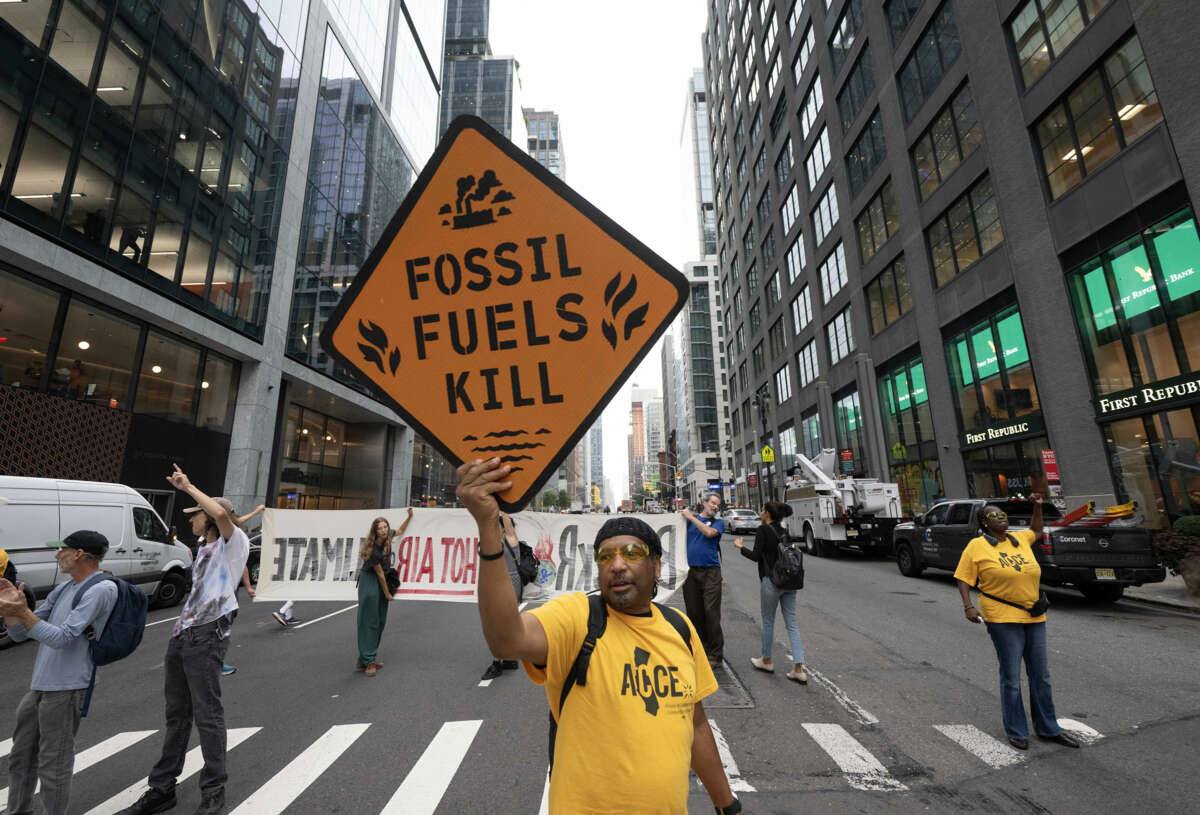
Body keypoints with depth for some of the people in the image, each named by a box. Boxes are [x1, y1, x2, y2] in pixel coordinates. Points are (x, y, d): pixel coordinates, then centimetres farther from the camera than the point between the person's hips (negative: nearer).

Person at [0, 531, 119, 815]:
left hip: (67, 689, -9)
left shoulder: (102, 589, -17)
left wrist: (23, 612, -20)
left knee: (53, 765, 2)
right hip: (39, 686, 9)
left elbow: (62, 638, -21)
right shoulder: (63, 589, 12)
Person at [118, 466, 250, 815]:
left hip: (207, 636, -9)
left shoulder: (233, 542, -9)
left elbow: (222, 514, -31)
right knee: (177, 714, 18)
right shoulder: (205, 548, 19)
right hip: (181, 634, 9)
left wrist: (188, 486, -19)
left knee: (207, 715, -2)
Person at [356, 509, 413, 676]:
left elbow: (400, 531, 16)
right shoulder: (373, 550, -26)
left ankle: (368, 659, 16)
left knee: (380, 622, 9)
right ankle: (367, 661, -2)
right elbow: (380, 573, -17)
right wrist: (387, 593, -8)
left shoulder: (388, 535, -10)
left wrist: (409, 516, 10)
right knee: (370, 621, -8)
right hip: (369, 580, -8)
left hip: (381, 581, 8)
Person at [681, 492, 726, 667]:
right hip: (690, 571, 2)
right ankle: (700, 650, 23)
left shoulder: (718, 522, 8)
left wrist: (691, 517, -7)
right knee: (694, 612, 8)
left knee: (711, 612, -4)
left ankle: (715, 654, 8)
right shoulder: (689, 518, 11)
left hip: (710, 572, -2)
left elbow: (709, 532, -12)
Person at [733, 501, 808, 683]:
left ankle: (767, 661, 26)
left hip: (771, 581, -6)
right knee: (792, 624, 8)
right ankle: (799, 670, 7)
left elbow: (756, 556, -13)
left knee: (768, 622, 11)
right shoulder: (783, 531, 10)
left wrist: (740, 547, 1)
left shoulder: (763, 530, -10)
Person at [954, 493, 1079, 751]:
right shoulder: (977, 546, -7)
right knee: (1011, 678, 3)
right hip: (1003, 619, -6)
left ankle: (1048, 729, 32)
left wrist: (1037, 506, 20)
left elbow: (1036, 531, 33)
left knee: (1041, 676, 16)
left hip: (1035, 617, 6)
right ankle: (1016, 732, 17)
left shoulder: (1020, 539, 10)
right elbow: (963, 579, -6)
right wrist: (968, 607, -17)